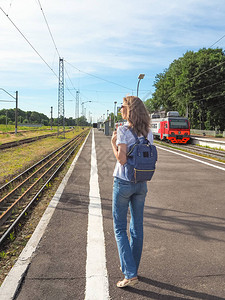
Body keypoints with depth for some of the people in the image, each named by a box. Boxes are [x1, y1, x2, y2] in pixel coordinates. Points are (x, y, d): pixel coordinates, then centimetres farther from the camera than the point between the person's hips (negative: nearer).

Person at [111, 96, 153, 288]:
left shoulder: (123, 131, -15)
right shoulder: (148, 132, 3)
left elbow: (122, 159, -20)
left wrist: (113, 143, -6)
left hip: (123, 183, -6)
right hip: (141, 184, 6)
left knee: (120, 228, 7)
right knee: (137, 227, 16)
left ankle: (130, 274, 5)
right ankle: (132, 268, 32)